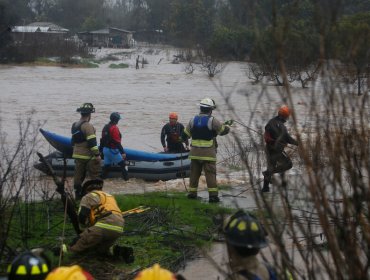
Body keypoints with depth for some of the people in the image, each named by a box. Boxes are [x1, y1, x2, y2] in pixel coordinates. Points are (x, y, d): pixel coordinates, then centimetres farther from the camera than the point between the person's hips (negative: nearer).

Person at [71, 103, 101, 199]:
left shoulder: (74, 126, 12)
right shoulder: (88, 126, -16)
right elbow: (92, 142, -22)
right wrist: (97, 155, -20)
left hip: (77, 155, 8)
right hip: (88, 156, -8)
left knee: (78, 176, 11)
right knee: (95, 176, -2)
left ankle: (78, 194, 13)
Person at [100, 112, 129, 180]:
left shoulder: (105, 127, 8)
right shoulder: (114, 128, -17)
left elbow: (102, 140, 15)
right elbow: (117, 142, -22)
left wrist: (101, 149, 26)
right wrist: (122, 152, -22)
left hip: (105, 149, 8)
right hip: (113, 151, -8)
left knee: (106, 165, 13)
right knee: (122, 164, 2)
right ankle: (126, 178, 3)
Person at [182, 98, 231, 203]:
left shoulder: (193, 120, 5)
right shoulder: (212, 121, -10)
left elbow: (185, 135, 11)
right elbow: (223, 130, 0)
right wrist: (227, 126, 22)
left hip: (195, 152, 5)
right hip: (208, 153, -5)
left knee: (194, 173, 14)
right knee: (210, 174, -3)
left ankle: (192, 193, 17)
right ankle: (213, 195, -6)